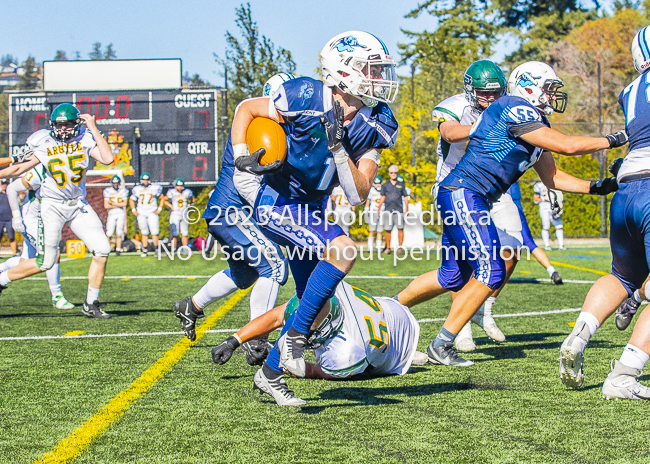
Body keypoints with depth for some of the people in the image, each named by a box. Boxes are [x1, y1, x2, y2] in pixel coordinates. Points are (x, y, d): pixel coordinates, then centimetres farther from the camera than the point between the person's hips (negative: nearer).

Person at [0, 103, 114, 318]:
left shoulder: (85, 139, -1)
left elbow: (107, 159, -17)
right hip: (52, 205, -3)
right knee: (45, 262, -7)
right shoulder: (45, 144, -4)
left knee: (102, 250, -7)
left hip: (79, 205, 3)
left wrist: (93, 129, -14)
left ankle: (91, 305, 5)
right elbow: (20, 168, 2)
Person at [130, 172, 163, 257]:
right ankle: (144, 250, 8)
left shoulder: (155, 188, -1)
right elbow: (131, 200, 18)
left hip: (152, 212, -2)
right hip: (141, 213, 2)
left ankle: (157, 249, -1)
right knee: (144, 233, 4)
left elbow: (162, 198, 10)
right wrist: (134, 210, 6)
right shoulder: (137, 189, 5)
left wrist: (159, 209, 1)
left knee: (154, 232, -9)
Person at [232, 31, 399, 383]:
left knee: (314, 304, 9)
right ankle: (294, 339, -17)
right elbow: (246, 108, -6)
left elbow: (358, 195, -13)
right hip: (273, 202, -7)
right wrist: (242, 160, -17)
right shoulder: (306, 100, -22)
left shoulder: (373, 127, -8)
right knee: (342, 249, -27)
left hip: (310, 208, 8)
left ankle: (271, 371, 25)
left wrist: (338, 147, -25)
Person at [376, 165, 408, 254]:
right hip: (388, 209, 0)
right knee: (387, 229, -1)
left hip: (399, 210, 0)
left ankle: (400, 247, 4)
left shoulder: (401, 184, 11)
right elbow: (382, 198, 12)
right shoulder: (385, 185, 10)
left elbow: (405, 197, 13)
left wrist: (407, 209, 6)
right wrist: (379, 209, 7)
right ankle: (388, 248, 8)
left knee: (400, 228, -4)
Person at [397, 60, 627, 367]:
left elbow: (552, 178, 21)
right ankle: (441, 346, -5)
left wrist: (595, 188, 11)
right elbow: (567, 146, -18)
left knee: (453, 277, 17)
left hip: (470, 201, 10)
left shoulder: (536, 124, 16)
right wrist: (613, 140, -7)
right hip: (462, 193, -10)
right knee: (490, 271, -12)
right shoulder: (515, 109, -14)